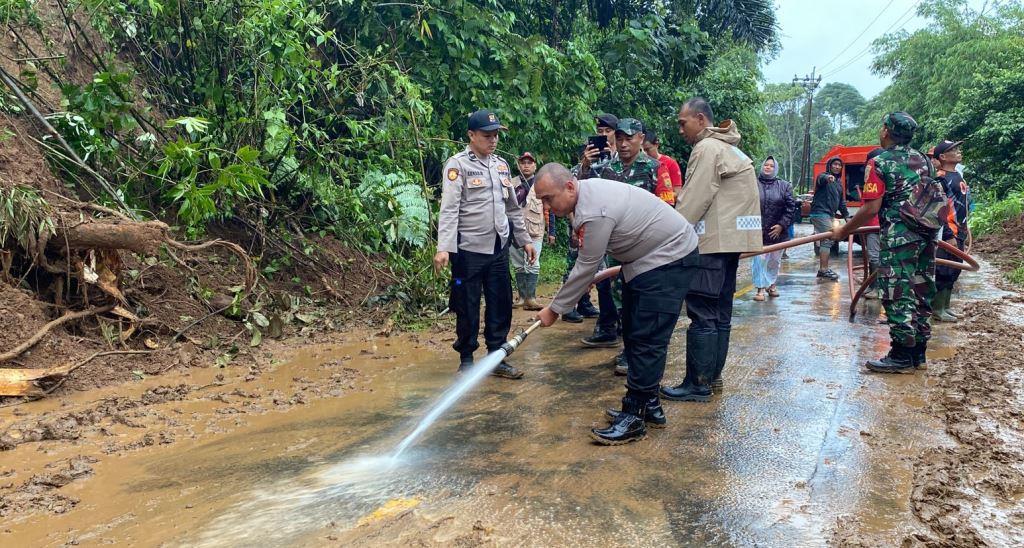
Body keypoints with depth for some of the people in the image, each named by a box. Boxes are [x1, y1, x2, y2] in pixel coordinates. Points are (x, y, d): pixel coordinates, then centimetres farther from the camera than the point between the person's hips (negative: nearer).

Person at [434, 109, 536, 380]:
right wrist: (444, 248, -25)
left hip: (499, 248, 6)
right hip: (469, 249, -6)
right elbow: (449, 209, -15)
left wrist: (525, 240, 18)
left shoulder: (501, 165, 13)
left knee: (501, 304, 8)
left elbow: (512, 207, 19)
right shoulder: (457, 164, -7)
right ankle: (466, 360, 18)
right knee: (468, 307, 4)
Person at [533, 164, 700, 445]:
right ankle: (649, 405, 22)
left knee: (647, 339, -12)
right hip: (645, 259, 11)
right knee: (633, 334, 12)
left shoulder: (593, 213, -29)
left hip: (670, 259, -11)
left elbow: (585, 269, -21)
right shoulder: (586, 190, 1)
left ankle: (634, 418, -6)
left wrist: (554, 310, -10)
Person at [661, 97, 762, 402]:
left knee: (702, 313, -8)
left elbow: (693, 202, -16)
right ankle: (713, 376, 20)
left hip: (713, 241, -10)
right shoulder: (727, 147, 21)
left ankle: (698, 384, -4)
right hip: (729, 240, 10)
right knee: (720, 312, 13)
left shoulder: (707, 148, -10)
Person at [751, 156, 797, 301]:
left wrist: (782, 225, -7)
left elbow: (791, 207, 2)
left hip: (777, 231, 2)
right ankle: (760, 288, 0)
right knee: (759, 259, -7)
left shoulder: (784, 186, 5)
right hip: (758, 232, -2)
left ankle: (771, 284, 32)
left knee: (775, 260, 13)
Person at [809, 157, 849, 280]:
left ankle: (823, 269, 19)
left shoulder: (839, 183, 20)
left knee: (829, 241, 12)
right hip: (820, 213, -9)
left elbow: (841, 202, 27)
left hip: (830, 215, 9)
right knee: (827, 241, -12)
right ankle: (824, 269, -9)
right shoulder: (824, 177, -6)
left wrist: (846, 215, 23)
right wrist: (827, 177, -57)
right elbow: (821, 179, -34)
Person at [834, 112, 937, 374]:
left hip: (899, 237, -8)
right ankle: (918, 353, 20)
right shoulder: (923, 160, 16)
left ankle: (902, 357, 0)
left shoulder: (879, 163, -6)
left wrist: (843, 231, -4)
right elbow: (937, 198, 19)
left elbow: (871, 208, -13)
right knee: (921, 293, 12)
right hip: (926, 235, 8)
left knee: (899, 296, -3)